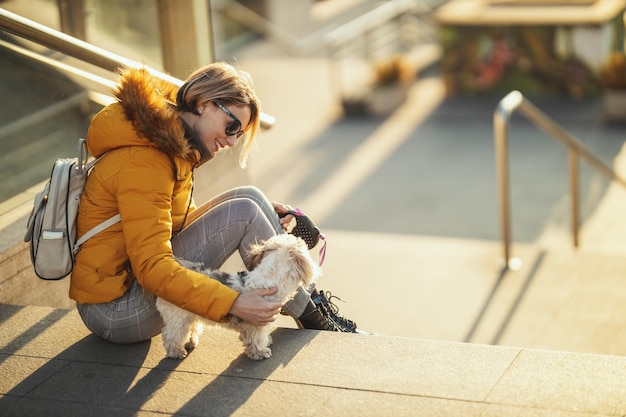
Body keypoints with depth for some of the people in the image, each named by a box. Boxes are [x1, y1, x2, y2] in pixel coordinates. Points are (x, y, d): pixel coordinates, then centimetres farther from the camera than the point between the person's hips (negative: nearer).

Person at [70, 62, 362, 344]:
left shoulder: (173, 147, 8)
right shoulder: (143, 162, -23)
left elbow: (182, 222, 17)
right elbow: (152, 268, -29)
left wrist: (261, 224, 8)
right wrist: (233, 304, -33)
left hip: (136, 276, 10)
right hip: (116, 311, -10)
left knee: (250, 197, 0)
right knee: (243, 212, -18)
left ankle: (311, 301, 4)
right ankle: (313, 322, -3)